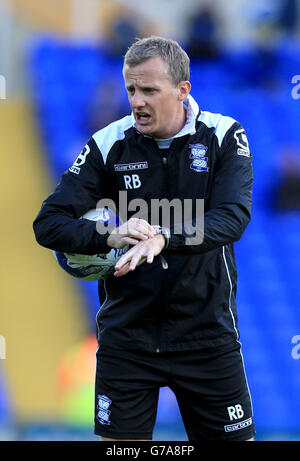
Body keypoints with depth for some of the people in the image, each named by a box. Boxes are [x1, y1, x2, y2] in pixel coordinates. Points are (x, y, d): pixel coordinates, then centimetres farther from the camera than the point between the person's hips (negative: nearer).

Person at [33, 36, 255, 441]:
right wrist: (110, 236, -26)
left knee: (234, 437, 3)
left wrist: (162, 238, -34)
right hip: (126, 336, 1)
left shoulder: (224, 137, -4)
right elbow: (48, 224, -6)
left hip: (208, 333, -1)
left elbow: (233, 217, -18)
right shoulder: (108, 145, -2)